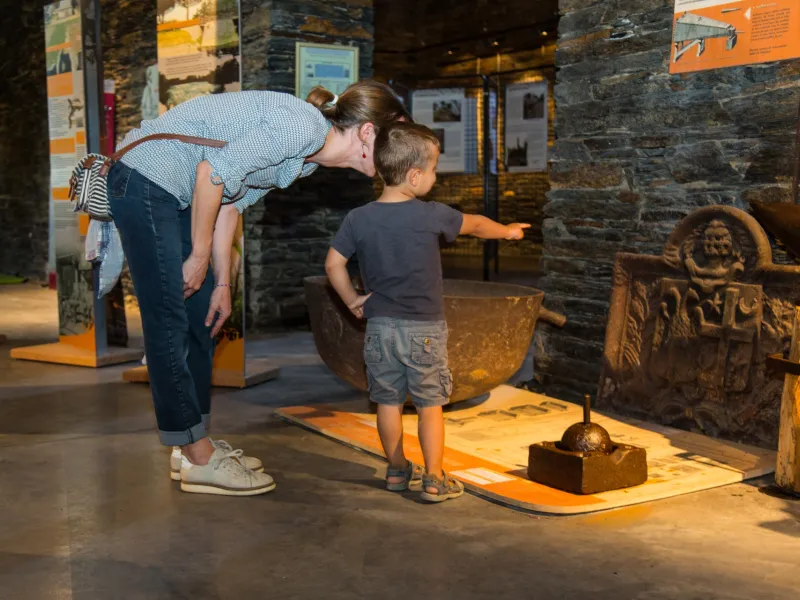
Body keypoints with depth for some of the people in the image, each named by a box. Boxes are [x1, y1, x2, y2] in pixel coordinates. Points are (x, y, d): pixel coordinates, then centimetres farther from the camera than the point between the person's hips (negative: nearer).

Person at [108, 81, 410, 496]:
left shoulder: (307, 157, 10)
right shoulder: (303, 125, -20)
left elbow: (231, 201, 12)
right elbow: (214, 170, -24)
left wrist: (222, 283, 9)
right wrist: (199, 255, -14)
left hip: (173, 192, 10)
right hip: (146, 181, -10)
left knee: (202, 317, 11)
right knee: (168, 322, -5)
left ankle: (194, 445, 21)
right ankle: (198, 461, 3)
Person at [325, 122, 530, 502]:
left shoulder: (358, 219, -3)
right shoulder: (431, 216, -11)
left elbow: (333, 264, -2)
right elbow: (474, 225, 6)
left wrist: (353, 301, 9)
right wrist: (507, 231, 24)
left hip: (379, 326, 4)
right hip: (424, 328, -3)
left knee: (389, 402, 13)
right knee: (430, 404, 6)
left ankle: (397, 471, 26)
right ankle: (434, 480, 10)